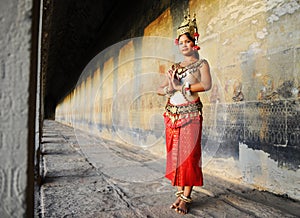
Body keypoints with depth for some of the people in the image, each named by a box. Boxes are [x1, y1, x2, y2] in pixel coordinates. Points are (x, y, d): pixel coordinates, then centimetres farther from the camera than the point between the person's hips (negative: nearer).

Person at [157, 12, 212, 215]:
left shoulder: (201, 63, 6)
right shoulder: (174, 67, 18)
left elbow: (207, 84, -13)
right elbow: (159, 89, 13)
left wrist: (181, 87, -11)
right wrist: (169, 88, -9)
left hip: (190, 113, -4)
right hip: (172, 114, 5)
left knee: (189, 154, -5)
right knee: (175, 154, 4)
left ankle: (186, 197, 3)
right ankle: (180, 193, 15)